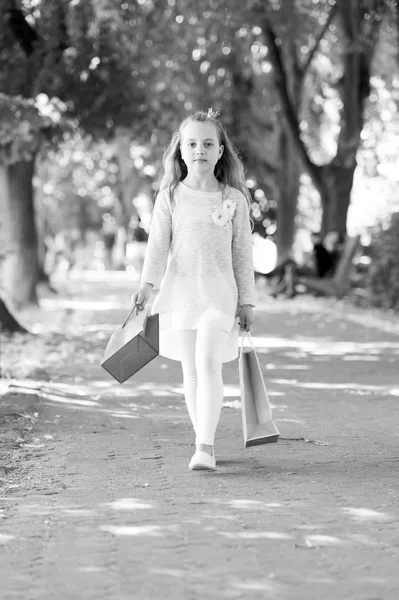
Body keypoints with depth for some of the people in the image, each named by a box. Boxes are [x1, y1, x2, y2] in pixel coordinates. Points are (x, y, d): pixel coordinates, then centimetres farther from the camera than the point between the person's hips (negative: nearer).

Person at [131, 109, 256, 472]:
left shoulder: (234, 199, 2)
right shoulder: (170, 197, 3)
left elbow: (242, 253, 6)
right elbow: (158, 244, -2)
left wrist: (247, 301, 6)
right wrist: (147, 283, -18)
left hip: (219, 292, -2)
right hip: (179, 291, 2)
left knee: (208, 363, -17)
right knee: (190, 370, 7)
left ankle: (205, 446, -17)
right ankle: (205, 442, 19)